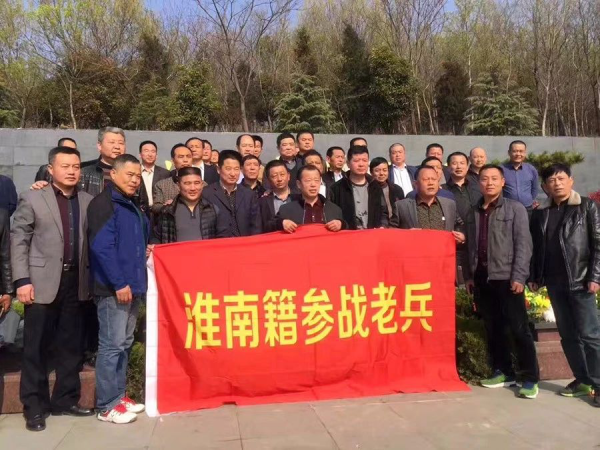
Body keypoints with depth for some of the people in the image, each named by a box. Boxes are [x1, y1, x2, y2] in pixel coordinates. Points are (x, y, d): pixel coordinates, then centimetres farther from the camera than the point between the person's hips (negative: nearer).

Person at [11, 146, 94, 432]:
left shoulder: (88, 201, 8)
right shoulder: (32, 199, 2)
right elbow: (18, 240, -2)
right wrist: (22, 280, -10)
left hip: (76, 282, 3)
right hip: (43, 282, -3)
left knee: (71, 346, 10)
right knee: (36, 347, 4)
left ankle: (65, 400, 23)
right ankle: (35, 407, 16)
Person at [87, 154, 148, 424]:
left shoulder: (132, 207, 17)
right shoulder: (103, 203, -10)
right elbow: (101, 247, -19)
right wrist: (119, 283, -20)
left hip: (132, 285, 9)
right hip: (112, 288, -9)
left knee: (124, 344, 14)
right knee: (112, 345, -3)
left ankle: (118, 396, 25)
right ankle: (107, 405, 7)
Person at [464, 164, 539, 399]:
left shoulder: (515, 209, 1)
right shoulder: (474, 212, 12)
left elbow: (523, 245, -6)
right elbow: (471, 246, 13)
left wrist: (519, 276, -14)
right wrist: (469, 275, 7)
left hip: (506, 277, -4)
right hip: (482, 277, 4)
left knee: (519, 329, -2)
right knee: (493, 328, 10)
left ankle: (530, 378, 6)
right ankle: (503, 372, 22)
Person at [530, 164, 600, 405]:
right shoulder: (540, 213, 10)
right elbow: (536, 248, 12)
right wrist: (534, 277, 7)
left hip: (580, 280, -4)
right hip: (554, 283, 4)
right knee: (567, 335, 9)